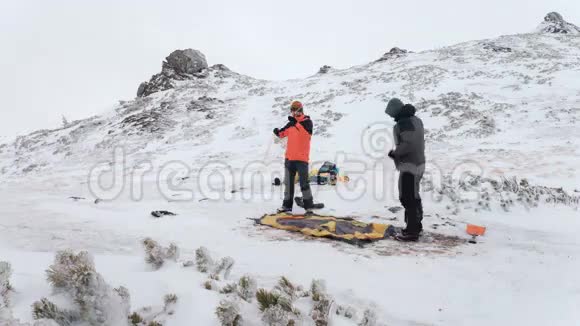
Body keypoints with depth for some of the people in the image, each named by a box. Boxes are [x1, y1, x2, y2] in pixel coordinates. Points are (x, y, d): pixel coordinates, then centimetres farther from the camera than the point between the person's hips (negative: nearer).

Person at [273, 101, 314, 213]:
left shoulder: (307, 121, -5)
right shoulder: (291, 124, 12)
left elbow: (306, 129, -27)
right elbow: (283, 134, 19)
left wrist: (296, 122, -42)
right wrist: (278, 132, -4)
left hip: (302, 158, -6)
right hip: (289, 158, 6)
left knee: (304, 183, -6)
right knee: (288, 183, 12)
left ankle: (309, 206, 3)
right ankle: (287, 205, 22)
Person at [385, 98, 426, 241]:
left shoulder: (403, 123, -18)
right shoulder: (415, 119, 14)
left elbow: (409, 144, -26)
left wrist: (395, 153, -12)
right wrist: (397, 152, 15)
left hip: (409, 166, -10)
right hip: (418, 163, 10)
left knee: (407, 198, -6)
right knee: (414, 197, 20)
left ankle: (412, 232, -3)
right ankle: (416, 226, 31)